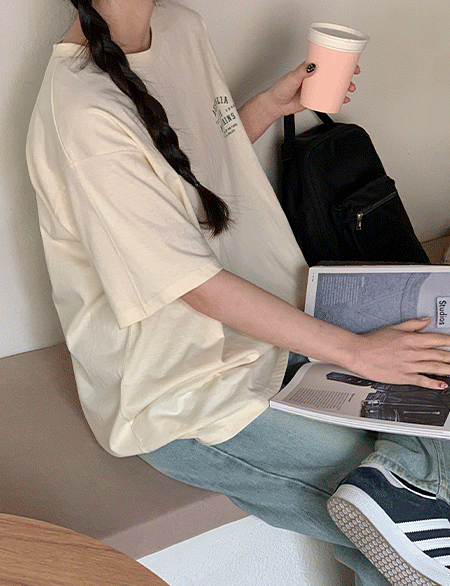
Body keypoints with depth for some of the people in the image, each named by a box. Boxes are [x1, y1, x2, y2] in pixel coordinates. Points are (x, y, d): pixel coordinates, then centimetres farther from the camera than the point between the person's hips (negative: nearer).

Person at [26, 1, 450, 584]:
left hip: (267, 327, 9)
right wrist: (356, 351, -23)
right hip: (180, 399, -9)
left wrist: (276, 102, 5)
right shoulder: (83, 116, -26)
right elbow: (199, 287, -25)